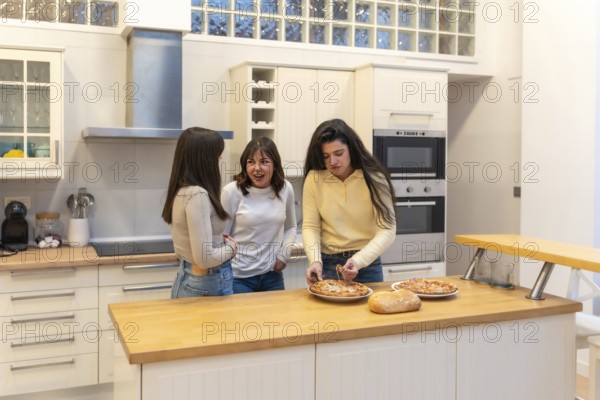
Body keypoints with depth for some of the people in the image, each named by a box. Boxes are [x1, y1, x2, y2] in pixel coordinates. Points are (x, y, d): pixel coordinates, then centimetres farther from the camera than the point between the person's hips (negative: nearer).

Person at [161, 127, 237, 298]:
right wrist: (231, 246, -8)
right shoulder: (197, 195, -22)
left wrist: (220, 239, 5)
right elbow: (205, 258, -25)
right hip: (209, 284, -8)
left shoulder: (180, 191, 5)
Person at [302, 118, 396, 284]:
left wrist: (359, 261, -28)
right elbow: (310, 226, -5)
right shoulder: (314, 178, -8)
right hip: (327, 263, 1)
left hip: (367, 264, -1)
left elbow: (387, 230, -15)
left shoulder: (373, 178, -12)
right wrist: (315, 260, -22)